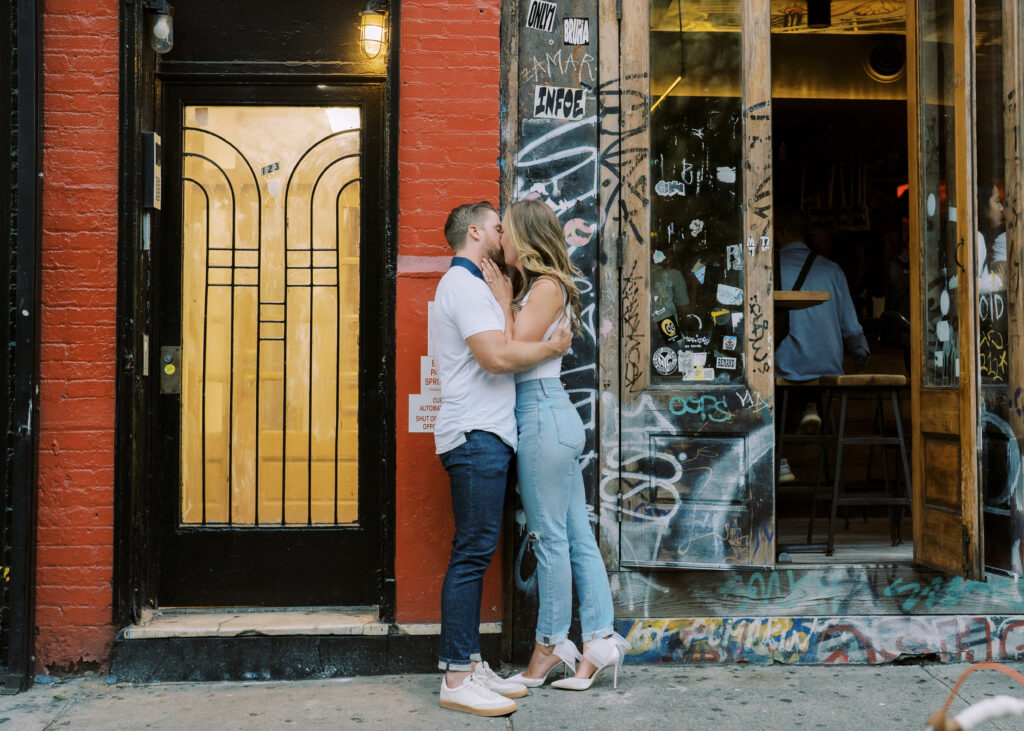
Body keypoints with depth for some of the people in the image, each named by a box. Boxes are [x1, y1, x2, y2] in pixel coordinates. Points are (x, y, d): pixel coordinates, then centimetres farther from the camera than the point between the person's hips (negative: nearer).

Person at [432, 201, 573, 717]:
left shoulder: (464, 285, 25)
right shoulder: (465, 285, -10)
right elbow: (497, 356, -21)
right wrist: (553, 346, -8)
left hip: (484, 435, 11)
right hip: (478, 436, -11)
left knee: (475, 553, 10)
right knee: (472, 553, -10)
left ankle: (470, 665, 15)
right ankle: (457, 679, -7)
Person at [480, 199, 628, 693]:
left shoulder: (547, 287, -10)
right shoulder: (531, 288, 17)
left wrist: (503, 301, -8)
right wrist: (504, 299, 10)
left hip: (543, 415, -10)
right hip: (547, 416, 10)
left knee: (550, 537, 0)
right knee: (577, 536, 9)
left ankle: (550, 645, 11)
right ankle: (599, 641, 14)